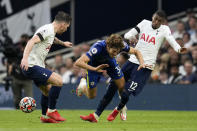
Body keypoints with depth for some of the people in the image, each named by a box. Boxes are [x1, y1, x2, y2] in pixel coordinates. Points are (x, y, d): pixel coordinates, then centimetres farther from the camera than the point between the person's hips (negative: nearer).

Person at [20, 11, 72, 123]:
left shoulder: (51, 31, 17)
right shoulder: (47, 29, -15)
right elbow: (32, 41, -29)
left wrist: (63, 43, 61)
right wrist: (25, 58, -42)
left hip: (37, 66, 11)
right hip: (32, 66, -11)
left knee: (48, 90, 20)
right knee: (58, 81, -18)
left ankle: (45, 116, 31)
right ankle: (51, 111, -8)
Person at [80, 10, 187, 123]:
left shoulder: (164, 29, -4)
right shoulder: (145, 23, 7)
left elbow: (172, 40, -21)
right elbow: (128, 34, 3)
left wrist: (179, 49, -42)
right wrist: (131, 37, -21)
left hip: (146, 66, -5)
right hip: (133, 61, 5)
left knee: (125, 92, -13)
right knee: (113, 86, 4)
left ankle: (118, 109, 21)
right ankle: (95, 115, 12)